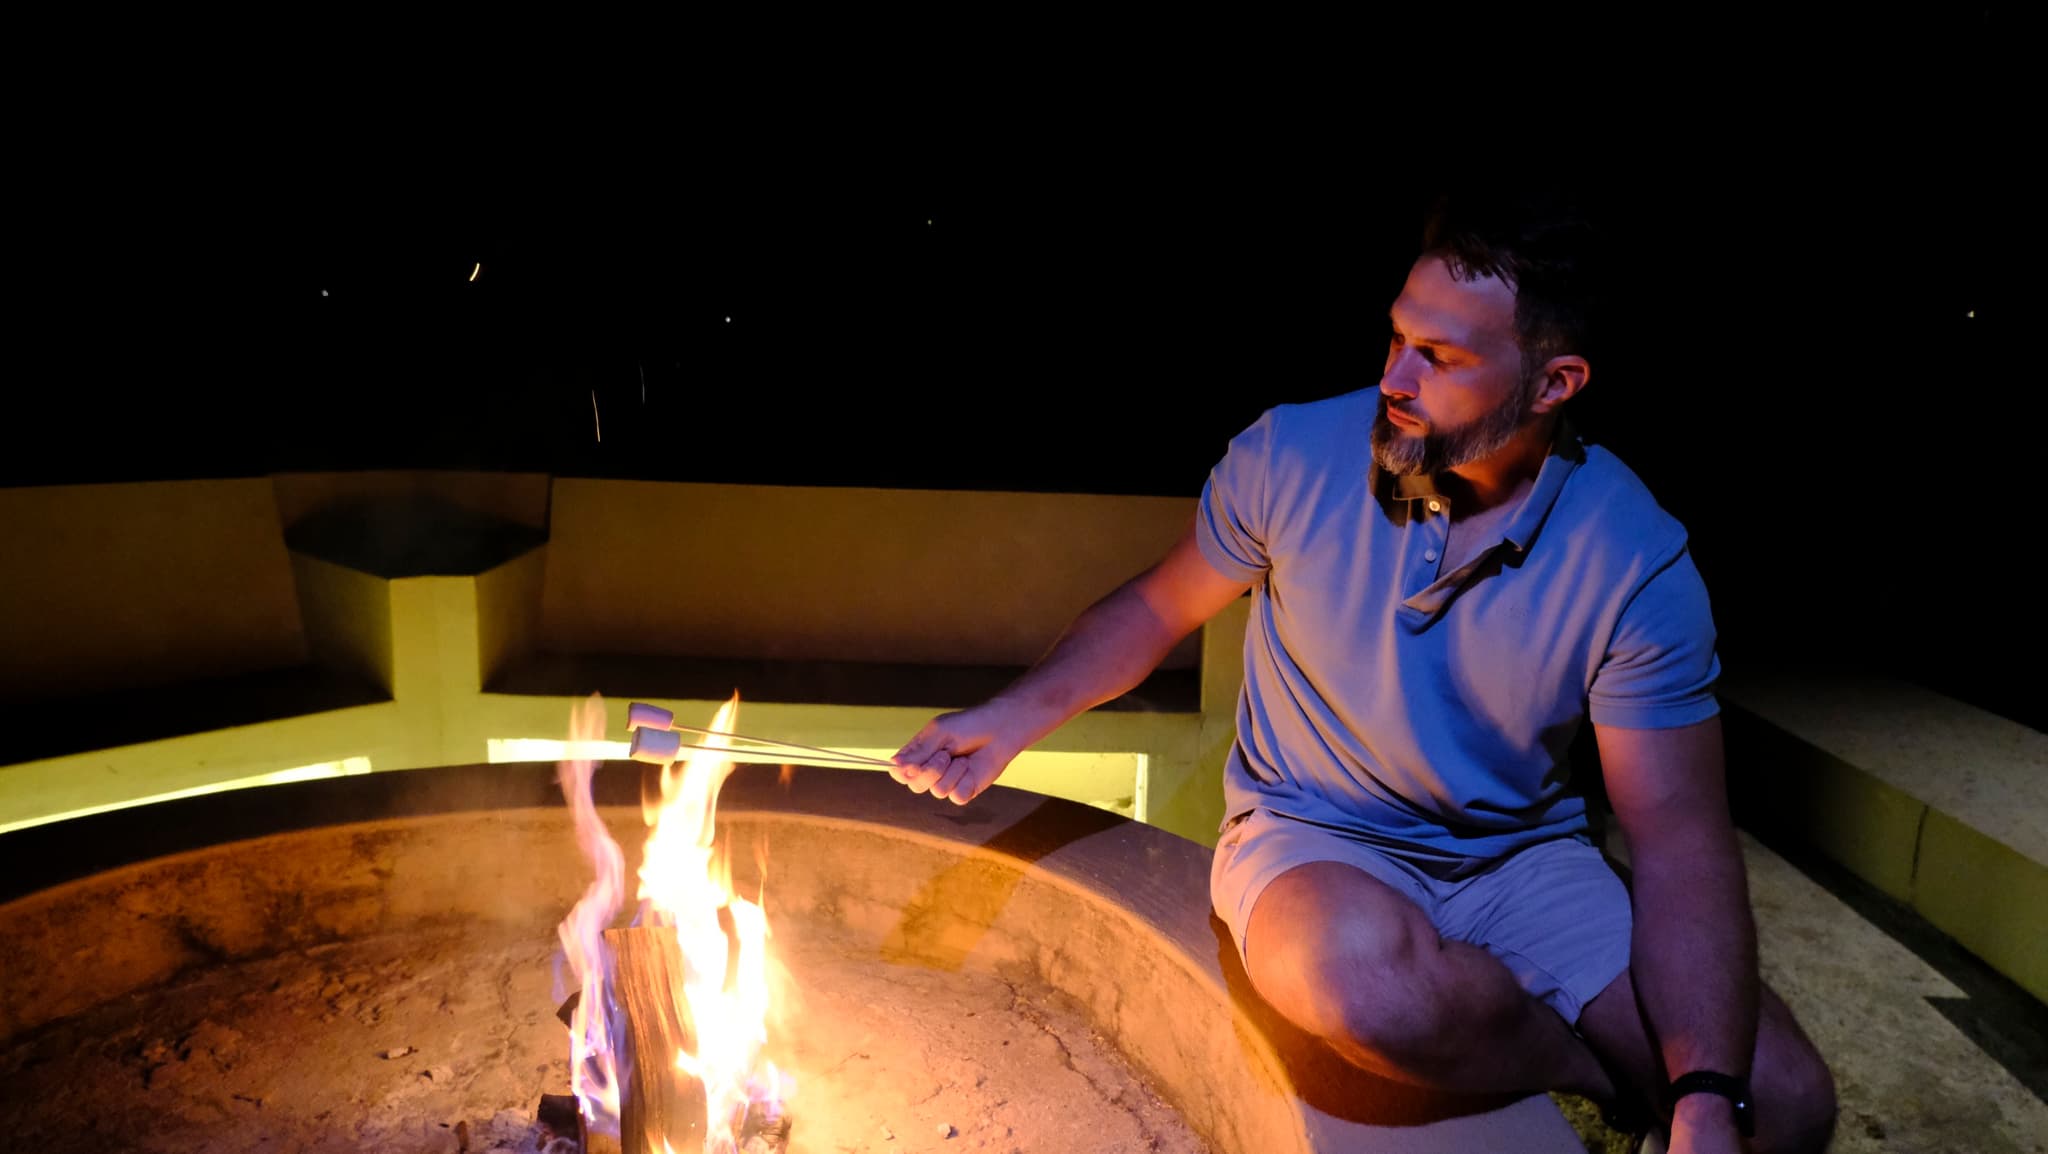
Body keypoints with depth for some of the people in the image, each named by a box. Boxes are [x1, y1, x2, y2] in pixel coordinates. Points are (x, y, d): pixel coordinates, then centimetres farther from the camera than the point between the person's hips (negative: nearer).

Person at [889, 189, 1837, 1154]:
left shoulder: (1638, 561, -14)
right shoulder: (1289, 455, -15)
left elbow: (1679, 840, -15)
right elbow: (1157, 607, 1)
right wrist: (1020, 714, -17)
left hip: (1524, 859, 1)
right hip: (1311, 838, 0)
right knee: (1374, 989, -36)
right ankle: (1605, 1077, -3)